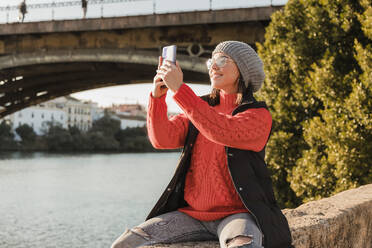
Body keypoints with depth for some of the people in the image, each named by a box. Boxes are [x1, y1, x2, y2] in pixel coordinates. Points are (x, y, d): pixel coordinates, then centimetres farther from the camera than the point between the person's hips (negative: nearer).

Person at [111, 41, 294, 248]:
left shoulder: (259, 116, -3)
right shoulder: (202, 107, 13)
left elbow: (224, 132, -24)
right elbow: (162, 139, -1)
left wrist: (180, 89, -24)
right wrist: (158, 95, -16)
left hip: (236, 215, -5)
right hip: (191, 214, 5)